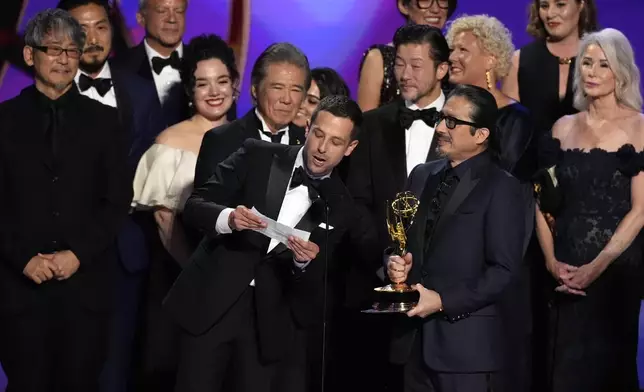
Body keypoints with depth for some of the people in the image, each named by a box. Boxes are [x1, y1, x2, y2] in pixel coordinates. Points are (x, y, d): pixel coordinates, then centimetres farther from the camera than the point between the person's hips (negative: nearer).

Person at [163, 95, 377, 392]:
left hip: (272, 322, 1)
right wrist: (228, 218, -23)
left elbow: (321, 283, 5)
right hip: (211, 302, -1)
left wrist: (306, 262, -16)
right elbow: (195, 205, -3)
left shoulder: (342, 206, 4)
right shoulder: (257, 156, 1)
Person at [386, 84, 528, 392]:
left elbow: (503, 270, -10)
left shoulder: (502, 188, -5)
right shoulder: (422, 176, 14)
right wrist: (394, 263, -3)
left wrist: (443, 301, -17)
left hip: (467, 341, -5)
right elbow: (400, 239, 20)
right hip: (415, 335, 6)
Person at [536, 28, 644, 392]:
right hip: (566, 270, 4)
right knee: (566, 361, 8)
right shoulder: (564, 127, 10)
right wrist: (552, 260, -5)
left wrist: (597, 266, -16)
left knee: (608, 363, 3)